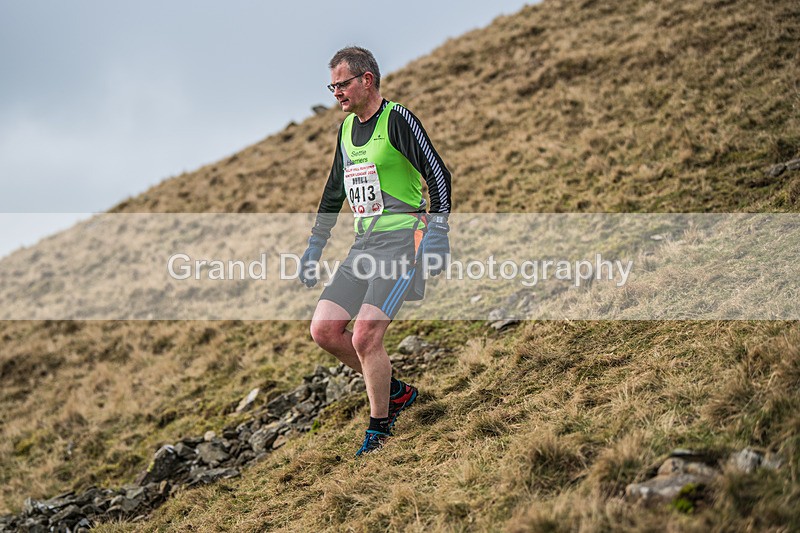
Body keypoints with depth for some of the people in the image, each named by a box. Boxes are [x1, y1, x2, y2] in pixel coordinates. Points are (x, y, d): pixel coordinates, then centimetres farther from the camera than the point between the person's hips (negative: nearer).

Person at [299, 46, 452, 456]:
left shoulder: (397, 119, -8)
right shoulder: (346, 130, 16)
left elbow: (438, 174, -13)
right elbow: (334, 192, 25)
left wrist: (437, 230, -21)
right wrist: (314, 246, 24)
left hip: (401, 241, -8)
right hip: (364, 245, 8)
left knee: (365, 337, -16)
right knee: (323, 330, 0)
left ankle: (379, 429, 3)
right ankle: (395, 392, 17)